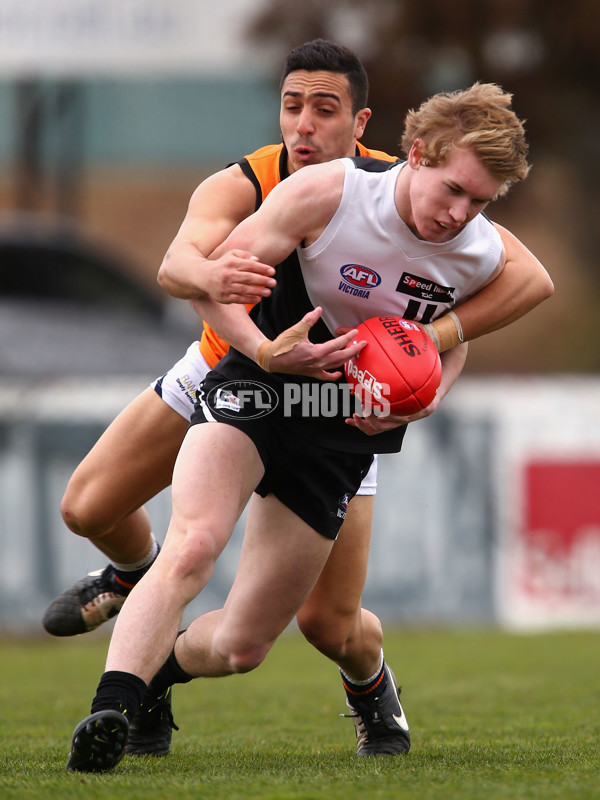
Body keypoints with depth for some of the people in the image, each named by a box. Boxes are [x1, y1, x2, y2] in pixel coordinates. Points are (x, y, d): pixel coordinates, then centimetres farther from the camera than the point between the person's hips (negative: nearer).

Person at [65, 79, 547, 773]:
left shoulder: (482, 256, -5)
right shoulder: (327, 192, -17)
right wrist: (267, 352, -26)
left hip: (343, 433, 4)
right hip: (253, 387, -4)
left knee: (241, 647, 4)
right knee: (192, 545, -34)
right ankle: (110, 710, -40)